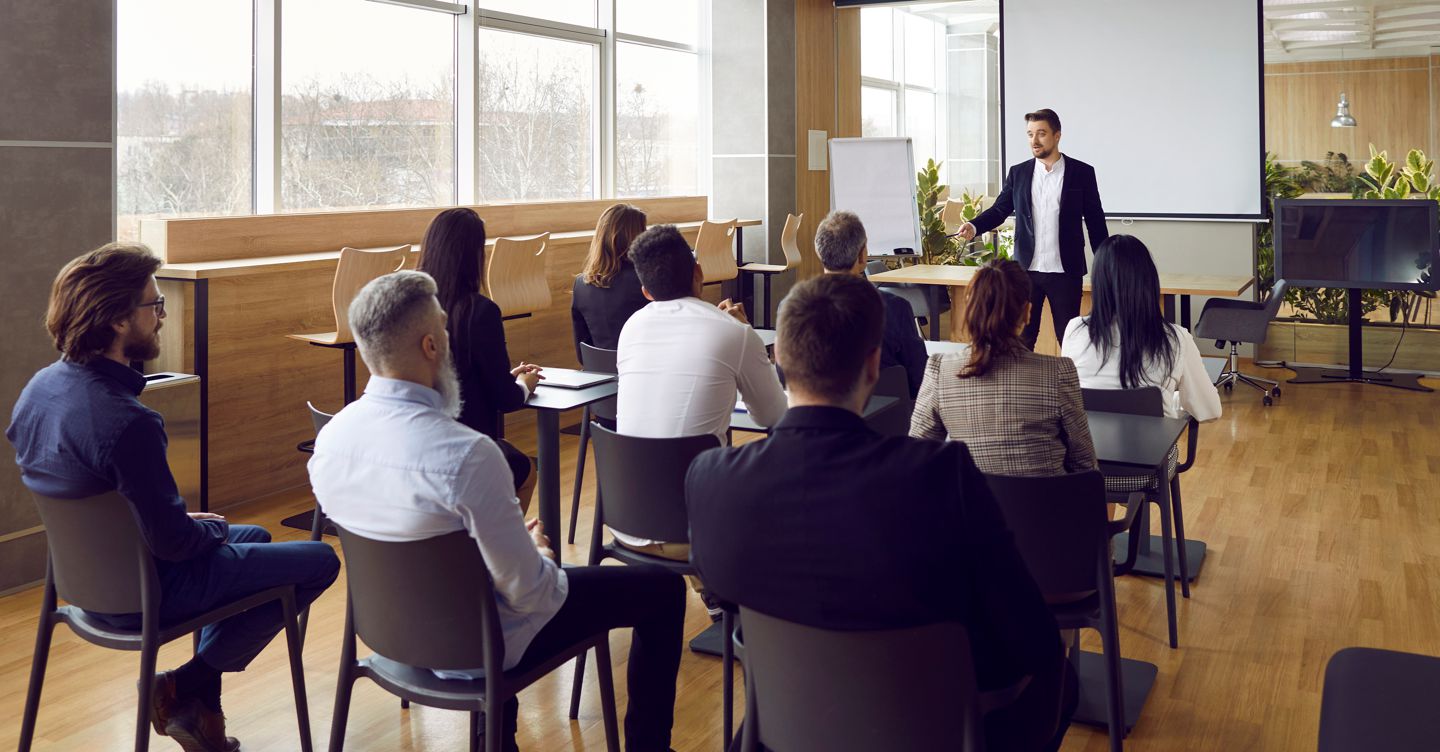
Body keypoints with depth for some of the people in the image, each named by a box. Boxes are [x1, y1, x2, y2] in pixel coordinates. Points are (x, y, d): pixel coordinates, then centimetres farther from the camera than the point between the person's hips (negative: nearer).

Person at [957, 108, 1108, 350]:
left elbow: (1095, 221, 3)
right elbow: (999, 209, 5)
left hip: (1065, 271, -2)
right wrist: (973, 226, -16)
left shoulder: (1082, 173, 0)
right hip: (1026, 269, 2)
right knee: (1022, 337, 6)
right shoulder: (1018, 173, 6)